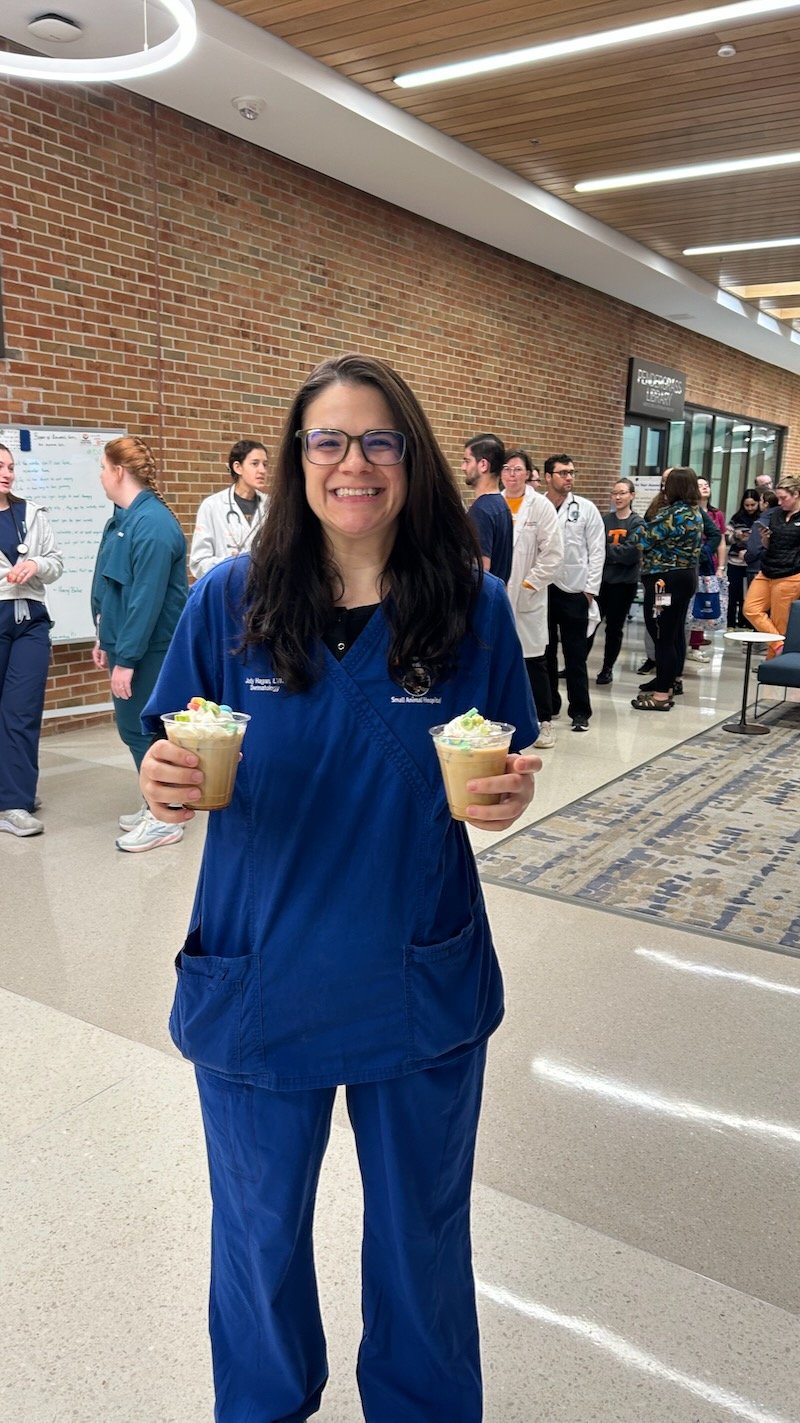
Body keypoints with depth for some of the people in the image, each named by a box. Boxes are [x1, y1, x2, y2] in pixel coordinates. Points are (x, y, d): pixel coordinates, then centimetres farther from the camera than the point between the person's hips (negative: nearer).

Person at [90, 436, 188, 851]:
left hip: (148, 647, -9)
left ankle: (164, 818, 12)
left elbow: (147, 597, -24)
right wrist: (105, 640, 16)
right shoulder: (123, 518, 10)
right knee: (133, 726, 15)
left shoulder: (152, 523, -20)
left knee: (140, 727, -1)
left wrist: (126, 659, -23)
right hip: (125, 641, 9)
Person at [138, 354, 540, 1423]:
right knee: (260, 1234, 22)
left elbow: (510, 775, 0)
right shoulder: (229, 600, -8)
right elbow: (176, 771, -1)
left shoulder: (473, 605, -7)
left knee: (420, 1232, 21)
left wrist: (507, 798, -22)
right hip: (258, 984, 1)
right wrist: (168, 784, -23)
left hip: (423, 988, 0)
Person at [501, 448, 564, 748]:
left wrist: (529, 584, -10)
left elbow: (553, 553, -6)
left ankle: (543, 722, 14)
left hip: (527, 598, -2)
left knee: (533, 661, 3)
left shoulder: (541, 506, -2)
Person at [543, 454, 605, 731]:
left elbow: (597, 551, 1)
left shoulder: (586, 509, 1)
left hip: (574, 591, -1)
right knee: (545, 651, 12)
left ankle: (580, 711, 11)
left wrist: (590, 589, -4)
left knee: (575, 656, 3)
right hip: (541, 589, 1)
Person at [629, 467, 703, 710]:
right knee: (675, 633, 15)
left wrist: (636, 532, 5)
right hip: (684, 577, 11)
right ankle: (668, 683, 26)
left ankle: (661, 694, -4)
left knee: (663, 636, -7)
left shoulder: (675, 514, -18)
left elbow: (644, 537, -14)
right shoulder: (694, 512, 13)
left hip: (666, 580, -10)